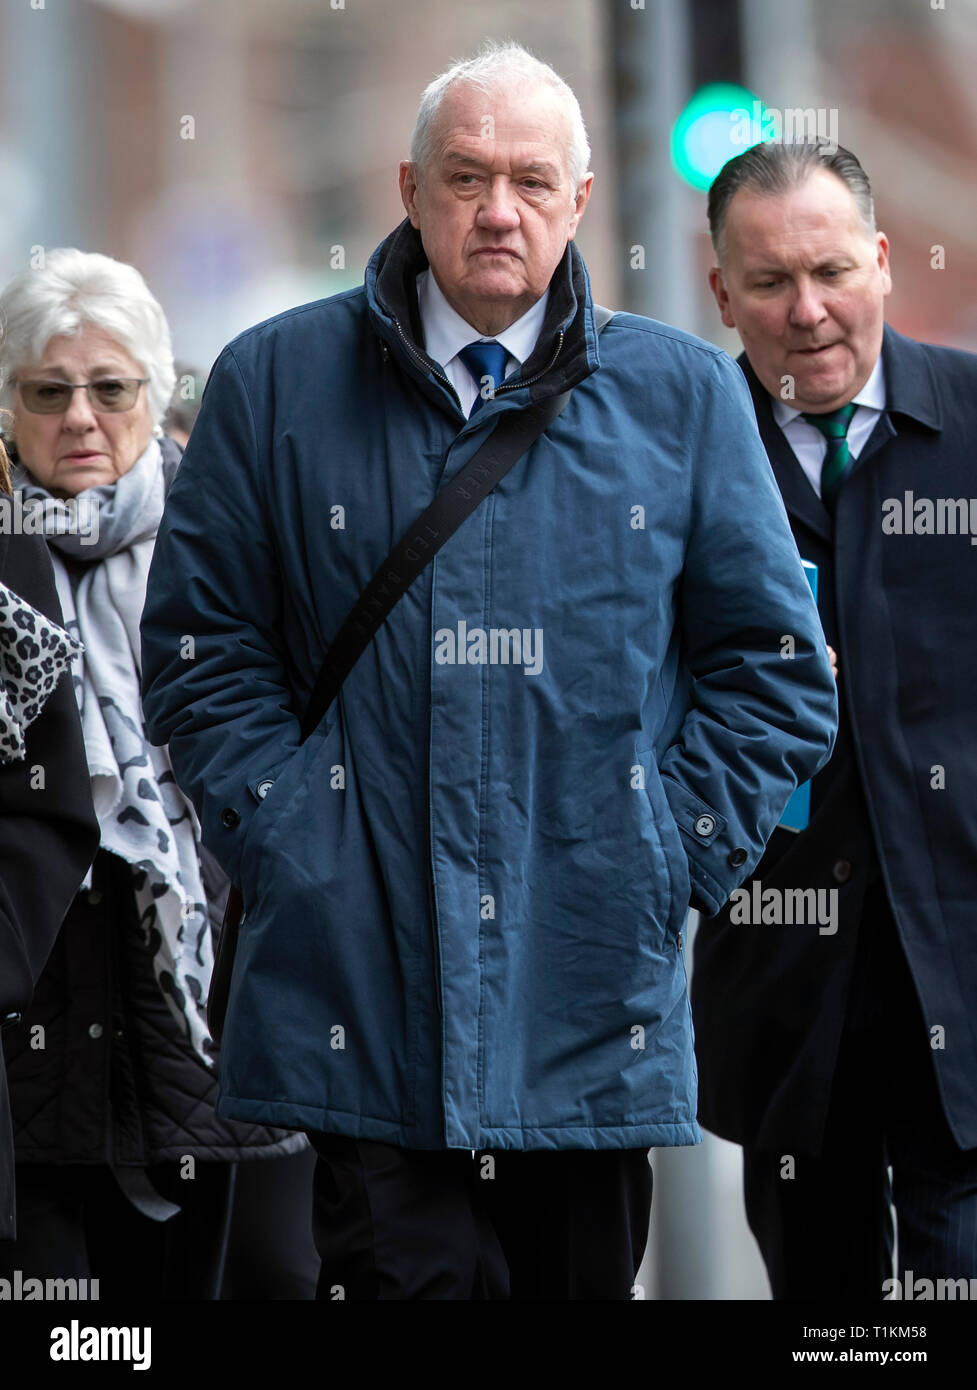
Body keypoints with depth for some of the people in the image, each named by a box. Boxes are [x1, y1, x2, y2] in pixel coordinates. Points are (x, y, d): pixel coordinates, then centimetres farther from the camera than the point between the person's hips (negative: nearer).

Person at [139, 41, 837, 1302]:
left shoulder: (682, 396, 7)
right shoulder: (274, 383, 5)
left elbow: (773, 672, 11)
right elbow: (201, 651, 7)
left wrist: (667, 862, 1)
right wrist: (293, 848, -4)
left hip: (595, 997, 2)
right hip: (364, 999, -2)